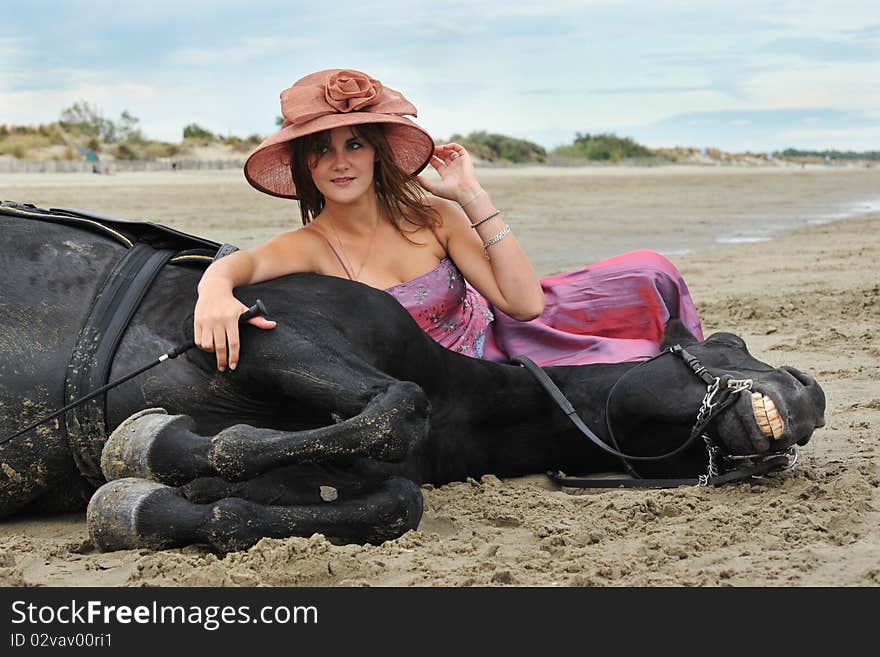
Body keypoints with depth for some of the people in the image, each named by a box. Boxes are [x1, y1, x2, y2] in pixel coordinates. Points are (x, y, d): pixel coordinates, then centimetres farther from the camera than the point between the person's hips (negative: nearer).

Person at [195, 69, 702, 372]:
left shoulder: (429, 214, -7)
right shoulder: (313, 247, -14)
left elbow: (525, 302, -14)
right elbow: (237, 263, -36)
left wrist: (472, 195, -17)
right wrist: (214, 292, -61)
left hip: (495, 338, 4)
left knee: (649, 275, -2)